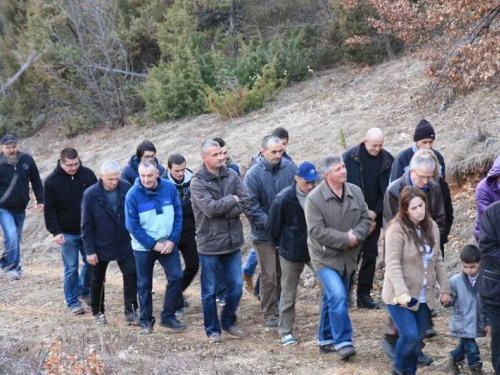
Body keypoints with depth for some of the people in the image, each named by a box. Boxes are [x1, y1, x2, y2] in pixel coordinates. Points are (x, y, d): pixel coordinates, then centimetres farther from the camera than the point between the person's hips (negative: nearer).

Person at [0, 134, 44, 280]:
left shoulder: (27, 160, -6)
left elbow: (36, 181, 5)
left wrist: (40, 201, 3)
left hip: (20, 209, 4)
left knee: (16, 238, 14)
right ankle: (12, 266, -8)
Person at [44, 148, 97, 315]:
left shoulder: (88, 174, -4)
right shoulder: (51, 181, -9)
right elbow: (49, 209, -6)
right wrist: (55, 231, -13)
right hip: (67, 233, -3)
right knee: (71, 269, 3)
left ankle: (85, 291, 33)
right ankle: (72, 302, 14)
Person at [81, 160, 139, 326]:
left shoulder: (127, 188, -12)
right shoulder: (91, 194, -16)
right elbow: (86, 225, -11)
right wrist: (89, 250, -11)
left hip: (125, 244, 1)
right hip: (101, 246, -1)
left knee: (131, 275, -6)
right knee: (97, 280, 13)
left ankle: (131, 311, 5)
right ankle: (97, 313, 30)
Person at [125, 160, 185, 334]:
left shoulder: (170, 188, -9)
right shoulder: (133, 195, -16)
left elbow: (178, 215, -2)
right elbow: (133, 226, -13)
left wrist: (172, 240, -11)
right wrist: (154, 245, -14)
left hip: (168, 243, 2)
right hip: (144, 246, -2)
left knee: (176, 277, -6)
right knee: (144, 284, 7)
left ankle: (168, 317, 9)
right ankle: (146, 321, 21)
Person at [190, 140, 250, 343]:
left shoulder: (232, 175, 1)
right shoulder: (197, 182, -13)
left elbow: (245, 202, -8)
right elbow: (210, 208, -24)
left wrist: (222, 211, -18)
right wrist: (232, 199, -11)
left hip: (233, 241, 4)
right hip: (209, 244, -4)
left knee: (236, 286, 10)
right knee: (209, 290, 6)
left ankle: (228, 322, 30)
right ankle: (212, 330, 19)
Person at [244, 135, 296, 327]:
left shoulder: (289, 168, -3)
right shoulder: (253, 174, -15)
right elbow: (251, 206, -14)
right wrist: (269, 223, -19)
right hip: (264, 234, -4)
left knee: (284, 273, 16)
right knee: (269, 275, -1)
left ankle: (281, 308, 32)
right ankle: (269, 313, 8)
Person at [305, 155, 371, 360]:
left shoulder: (355, 192, -1)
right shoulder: (314, 198, -17)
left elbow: (366, 219, 4)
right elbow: (317, 231, -20)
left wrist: (356, 235, -16)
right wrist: (346, 239, -20)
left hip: (347, 257, 6)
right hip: (325, 257, -5)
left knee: (332, 298, 16)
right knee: (337, 296, -19)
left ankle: (326, 340, 29)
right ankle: (343, 342, -12)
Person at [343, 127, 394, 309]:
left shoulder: (387, 160, 0)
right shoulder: (350, 157, -9)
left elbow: (387, 190, 2)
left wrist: (375, 212, -9)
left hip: (374, 215, 4)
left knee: (371, 254, 6)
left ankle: (364, 294, 12)